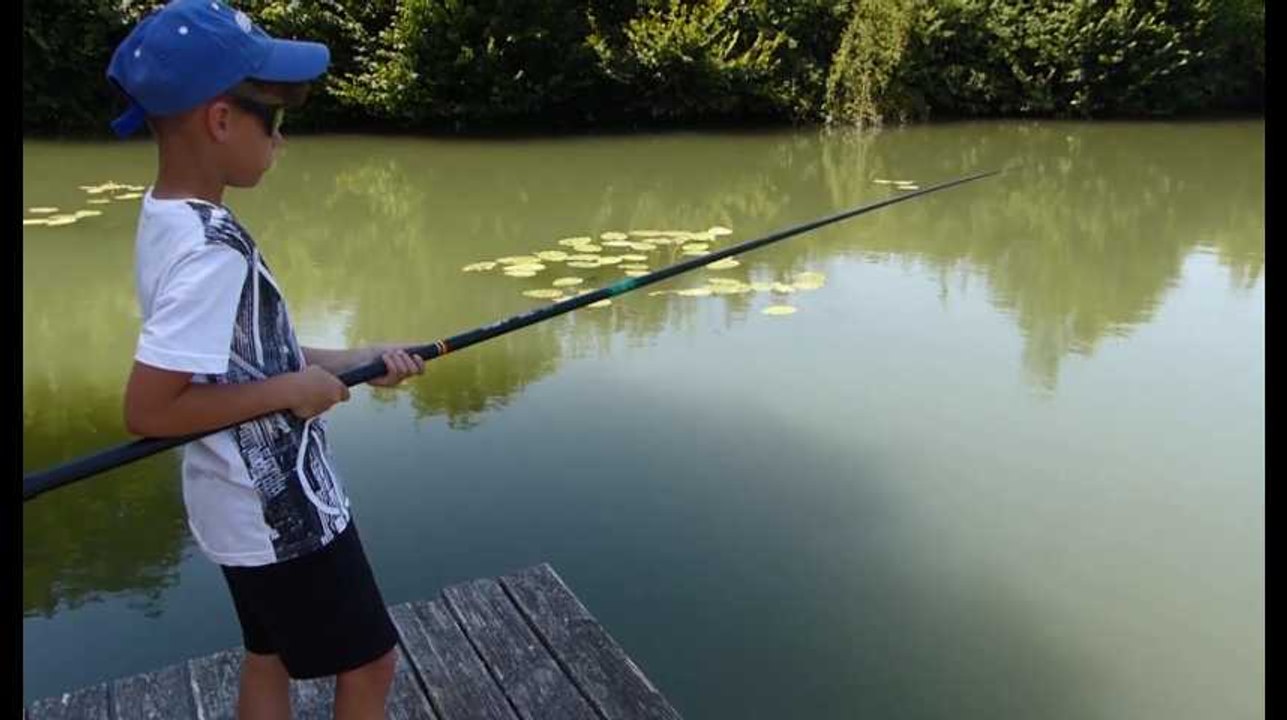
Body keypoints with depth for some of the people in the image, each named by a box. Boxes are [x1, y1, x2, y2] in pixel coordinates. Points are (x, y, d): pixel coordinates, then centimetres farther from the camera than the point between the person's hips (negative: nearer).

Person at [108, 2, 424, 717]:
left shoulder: (168, 219, 3)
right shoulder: (212, 247, -26)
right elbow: (148, 409, -28)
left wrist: (356, 361, 5)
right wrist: (294, 390, -21)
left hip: (250, 503, 9)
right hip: (283, 510, -9)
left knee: (271, 657, 22)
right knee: (369, 661, 8)